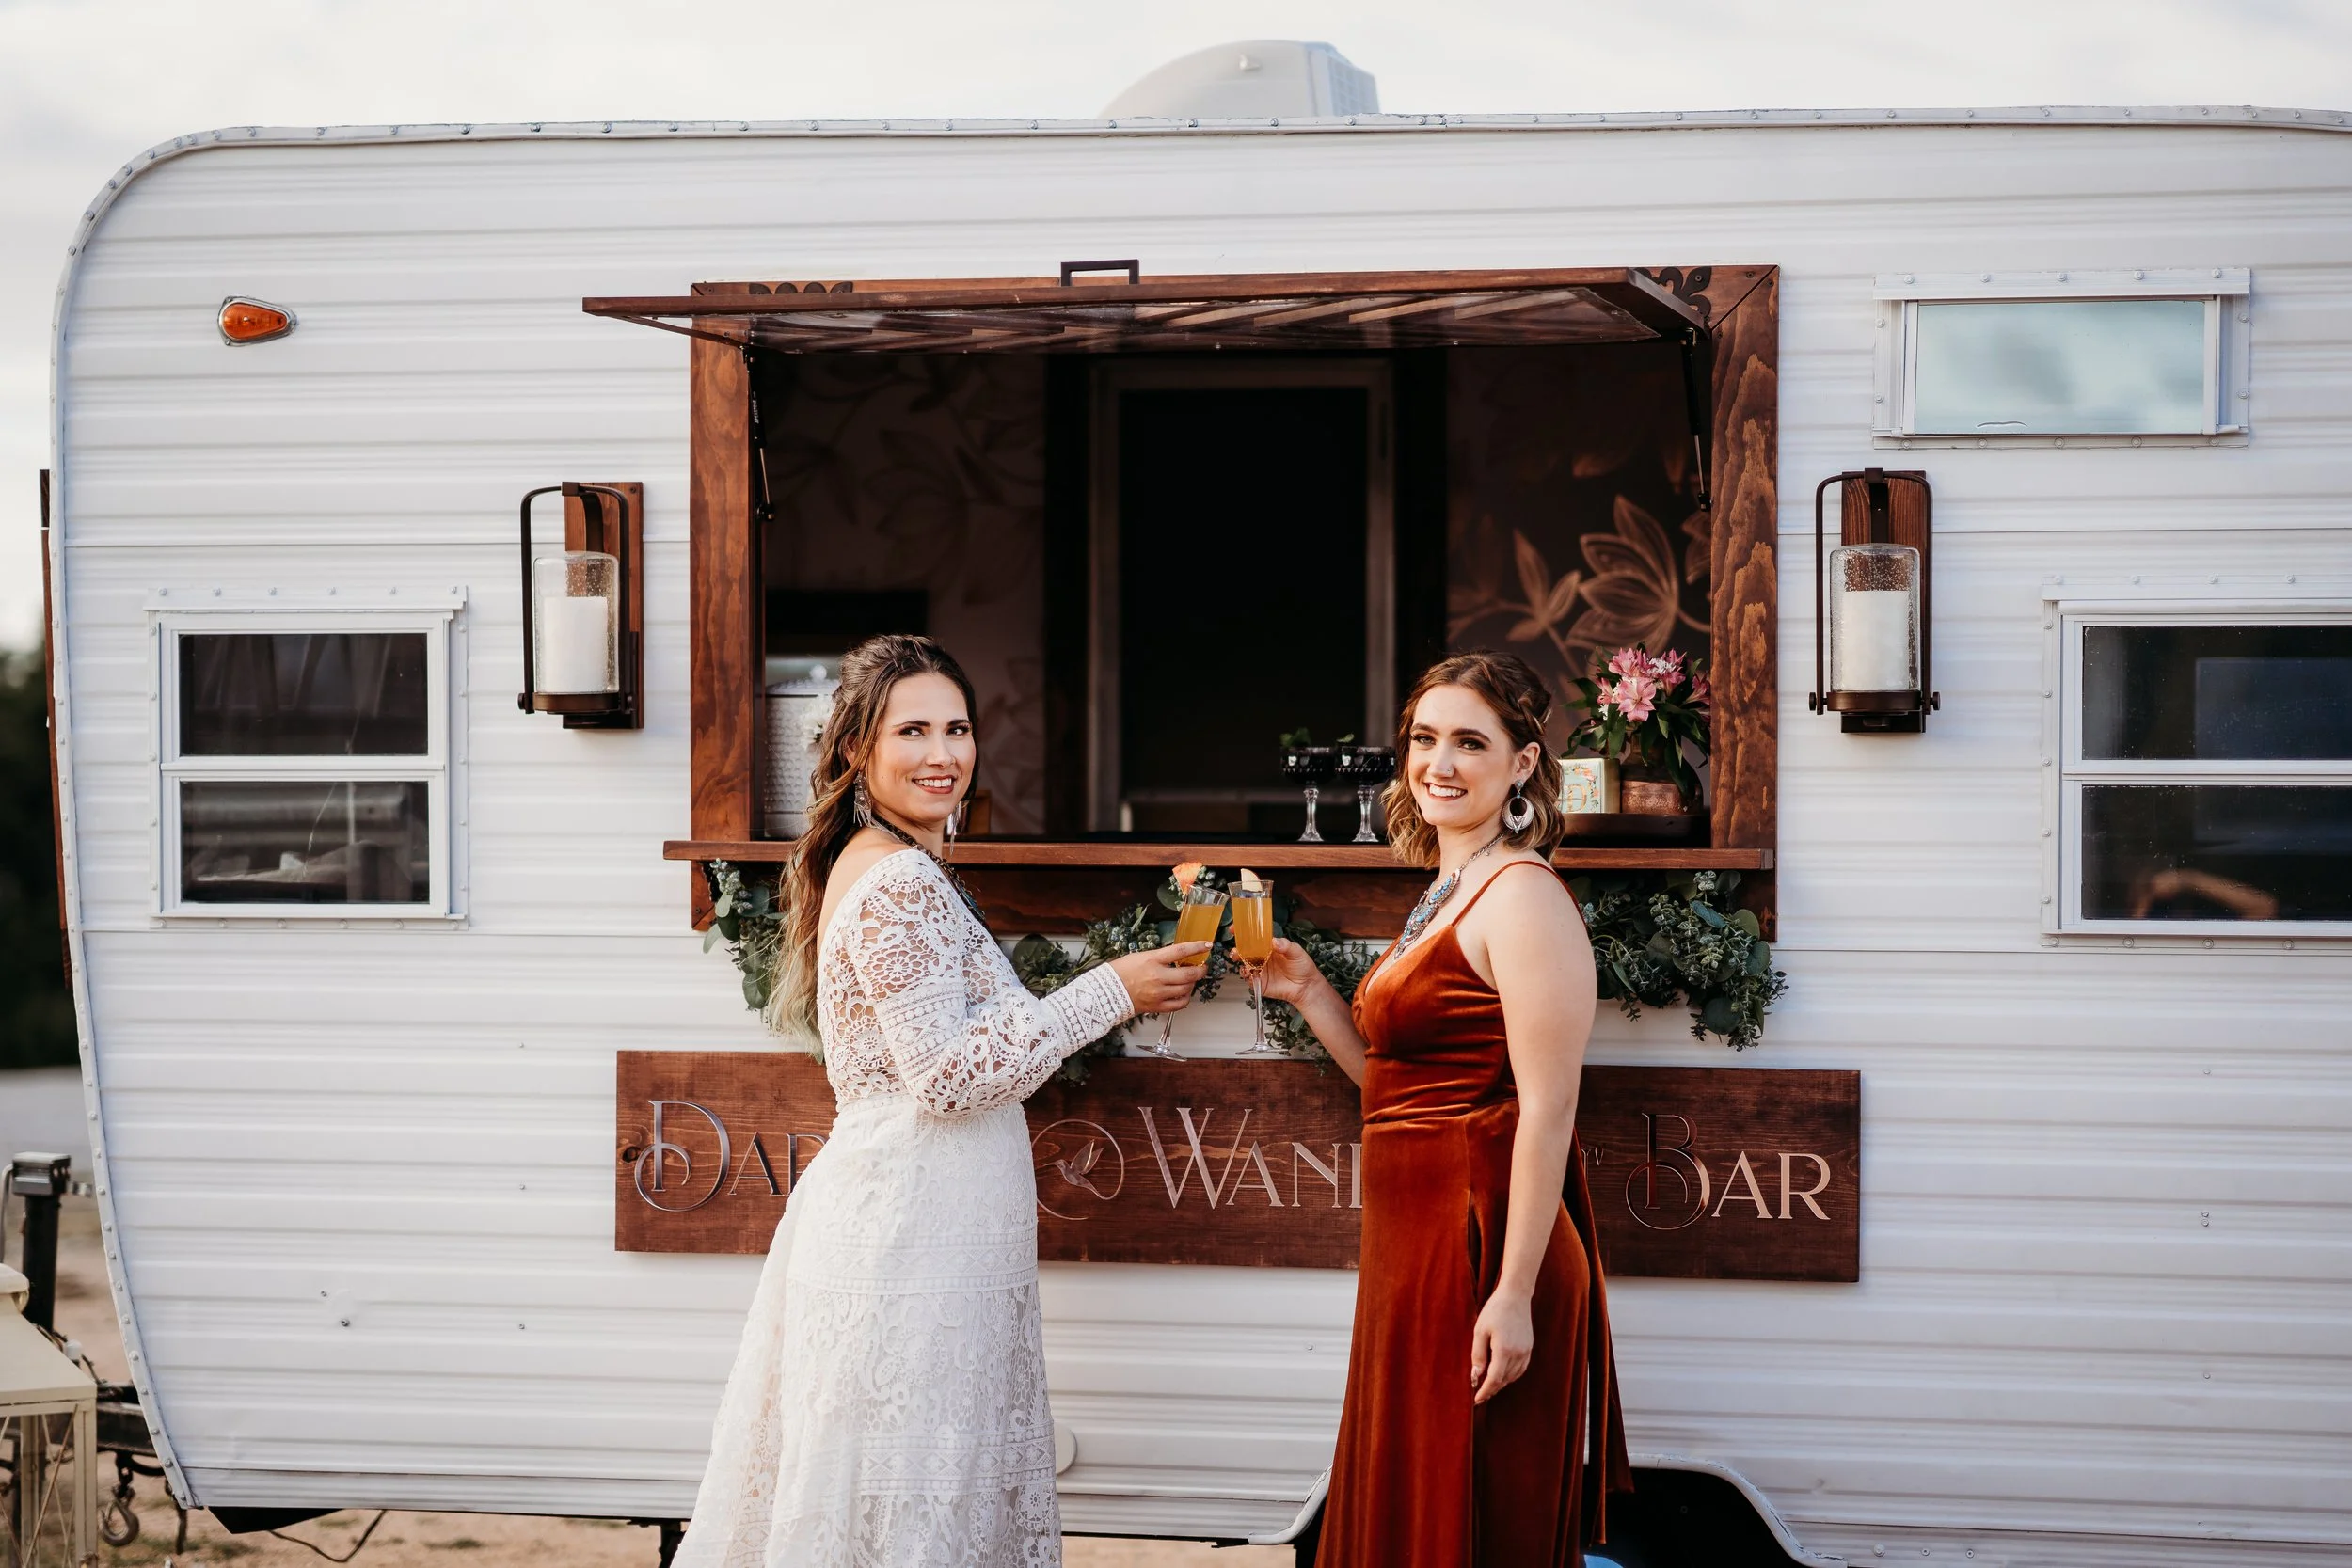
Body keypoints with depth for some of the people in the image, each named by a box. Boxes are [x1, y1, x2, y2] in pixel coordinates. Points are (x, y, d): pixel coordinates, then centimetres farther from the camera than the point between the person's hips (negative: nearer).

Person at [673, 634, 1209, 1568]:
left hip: (883, 1205, 10)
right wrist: (1109, 993, -14)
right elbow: (948, 1073, -19)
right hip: (911, 1235, -10)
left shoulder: (878, 865, 17)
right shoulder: (901, 882, -15)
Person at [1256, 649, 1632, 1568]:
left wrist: (1515, 1293, -23)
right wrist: (1308, 992, 8)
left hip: (1483, 1250, -9)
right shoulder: (1446, 894, 15)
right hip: (1413, 1248, 9)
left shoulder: (1522, 896, -14)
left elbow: (1547, 1110, -19)